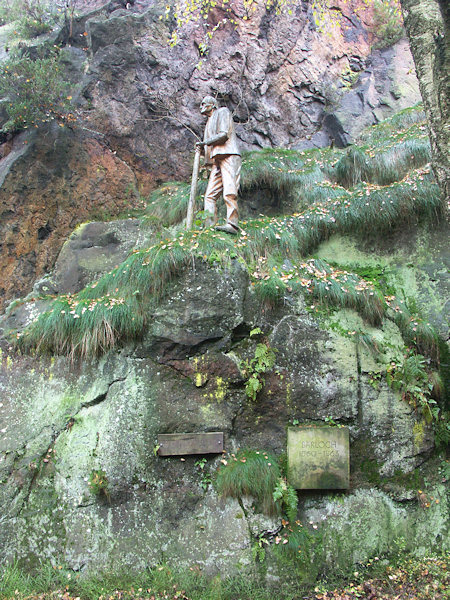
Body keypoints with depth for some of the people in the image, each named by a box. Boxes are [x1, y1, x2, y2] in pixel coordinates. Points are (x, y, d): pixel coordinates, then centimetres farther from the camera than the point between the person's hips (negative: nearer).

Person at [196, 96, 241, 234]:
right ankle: (210, 226, -7)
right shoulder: (210, 122, 33)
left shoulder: (222, 112, 10)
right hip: (216, 161, 9)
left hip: (228, 156, -8)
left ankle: (232, 224, -24)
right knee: (210, 194, -3)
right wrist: (202, 149, 12)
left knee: (229, 192, -19)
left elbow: (223, 134, -7)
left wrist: (204, 142, -1)